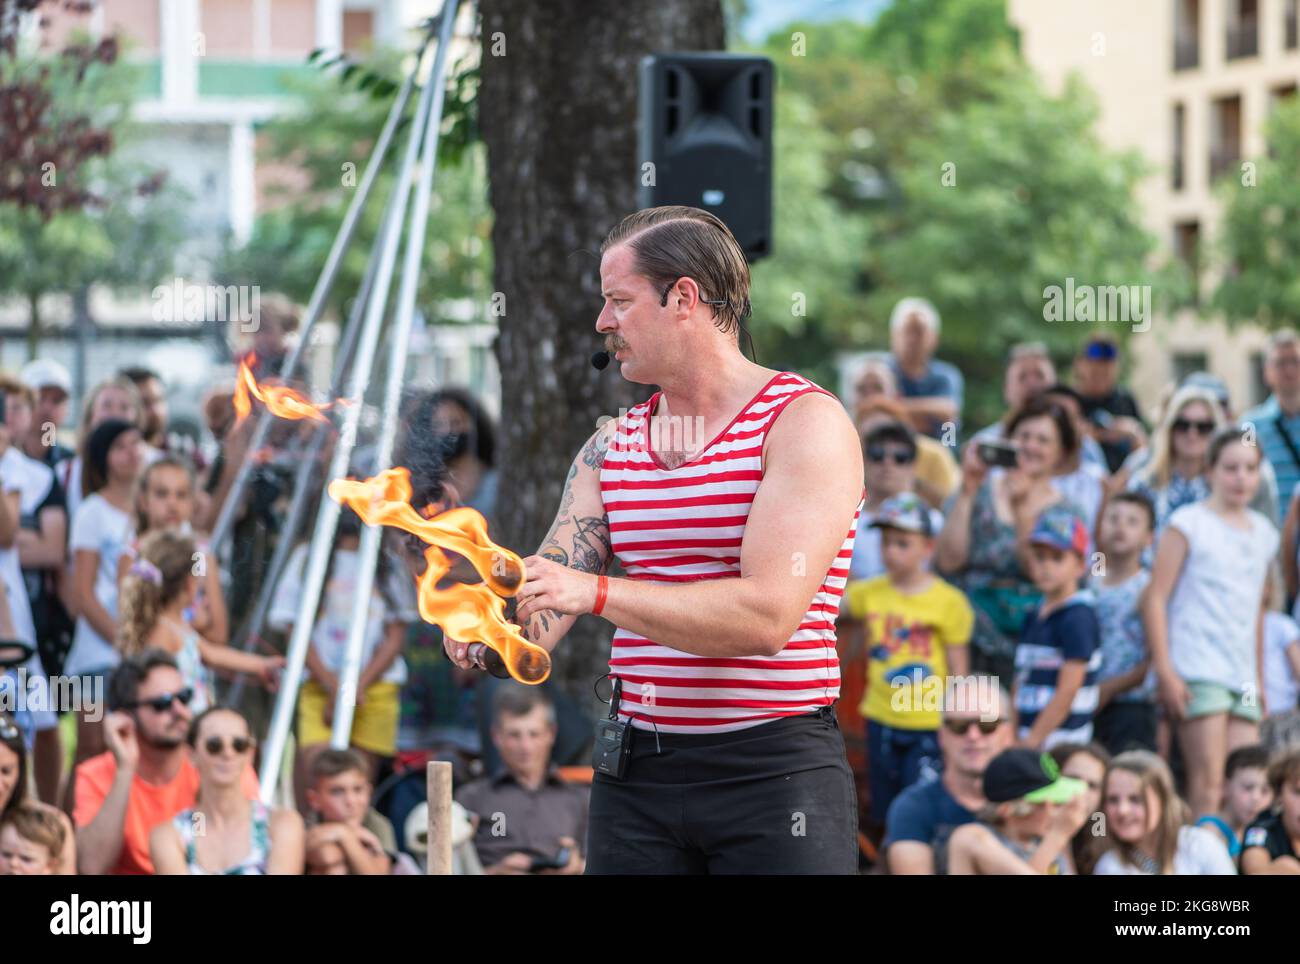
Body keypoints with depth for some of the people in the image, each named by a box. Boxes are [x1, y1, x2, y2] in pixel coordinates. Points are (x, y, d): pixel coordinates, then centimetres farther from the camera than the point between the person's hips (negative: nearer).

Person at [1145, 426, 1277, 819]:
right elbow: (1156, 598, -5)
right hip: (1197, 674, -6)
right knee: (1208, 783, -11)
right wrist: (1164, 670, -12)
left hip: (1243, 679, 6)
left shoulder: (1263, 533, 17)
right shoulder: (1188, 523, -1)